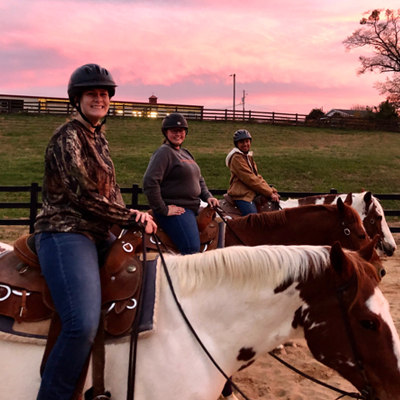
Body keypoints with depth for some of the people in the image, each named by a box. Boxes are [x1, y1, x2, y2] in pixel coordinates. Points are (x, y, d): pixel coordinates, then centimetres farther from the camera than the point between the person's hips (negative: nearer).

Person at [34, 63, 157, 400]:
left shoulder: (99, 138, 18)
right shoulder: (68, 136, -9)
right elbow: (83, 195, -16)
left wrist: (132, 219, 0)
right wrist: (131, 217, -9)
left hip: (98, 234, 10)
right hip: (65, 234, -10)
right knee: (83, 325, -27)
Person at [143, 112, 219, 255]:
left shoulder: (186, 154, 19)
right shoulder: (164, 152, -9)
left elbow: (199, 180, 28)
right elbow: (150, 182, -20)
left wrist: (208, 196, 10)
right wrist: (163, 209, -19)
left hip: (192, 209, 10)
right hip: (176, 210, -10)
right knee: (192, 249, -23)